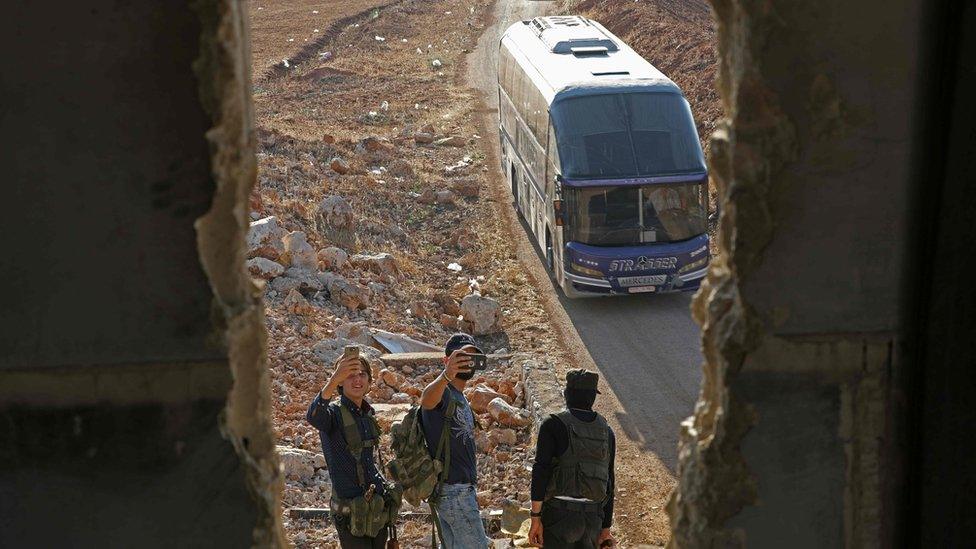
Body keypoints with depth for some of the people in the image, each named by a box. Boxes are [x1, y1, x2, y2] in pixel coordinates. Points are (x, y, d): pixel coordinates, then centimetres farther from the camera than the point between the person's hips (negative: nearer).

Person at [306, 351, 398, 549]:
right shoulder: (334, 412, -12)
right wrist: (334, 380, -52)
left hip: (379, 507, 7)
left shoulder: (367, 413, 10)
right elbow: (313, 416, -37)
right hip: (352, 510, -7)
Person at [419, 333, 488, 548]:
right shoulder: (443, 391, -12)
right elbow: (426, 400, -38)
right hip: (453, 489, -10)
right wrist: (446, 375, -59)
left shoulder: (461, 399, 19)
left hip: (463, 488, 10)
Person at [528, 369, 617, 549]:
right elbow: (609, 483, 12)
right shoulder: (606, 431, 10)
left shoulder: (553, 424, -4)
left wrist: (535, 518, -10)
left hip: (560, 513, -5)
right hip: (593, 517, 5)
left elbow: (541, 471, -12)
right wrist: (606, 528, 16)